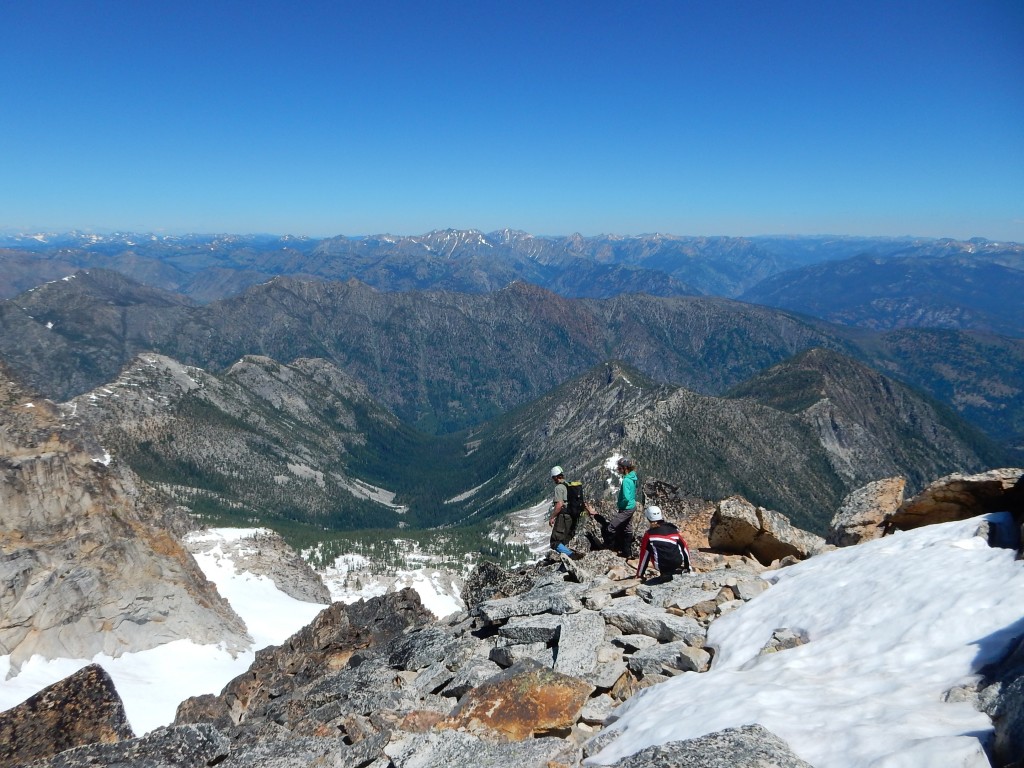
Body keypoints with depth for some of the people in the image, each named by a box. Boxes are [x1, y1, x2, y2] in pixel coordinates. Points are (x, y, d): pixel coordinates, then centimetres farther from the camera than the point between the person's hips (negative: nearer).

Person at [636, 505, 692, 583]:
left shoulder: (649, 534, -1)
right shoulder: (673, 529, 9)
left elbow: (644, 556, 4)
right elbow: (684, 547, 17)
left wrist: (639, 575, 14)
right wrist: (688, 567, 30)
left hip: (662, 566, -5)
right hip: (678, 563, 5)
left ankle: (665, 573, 7)